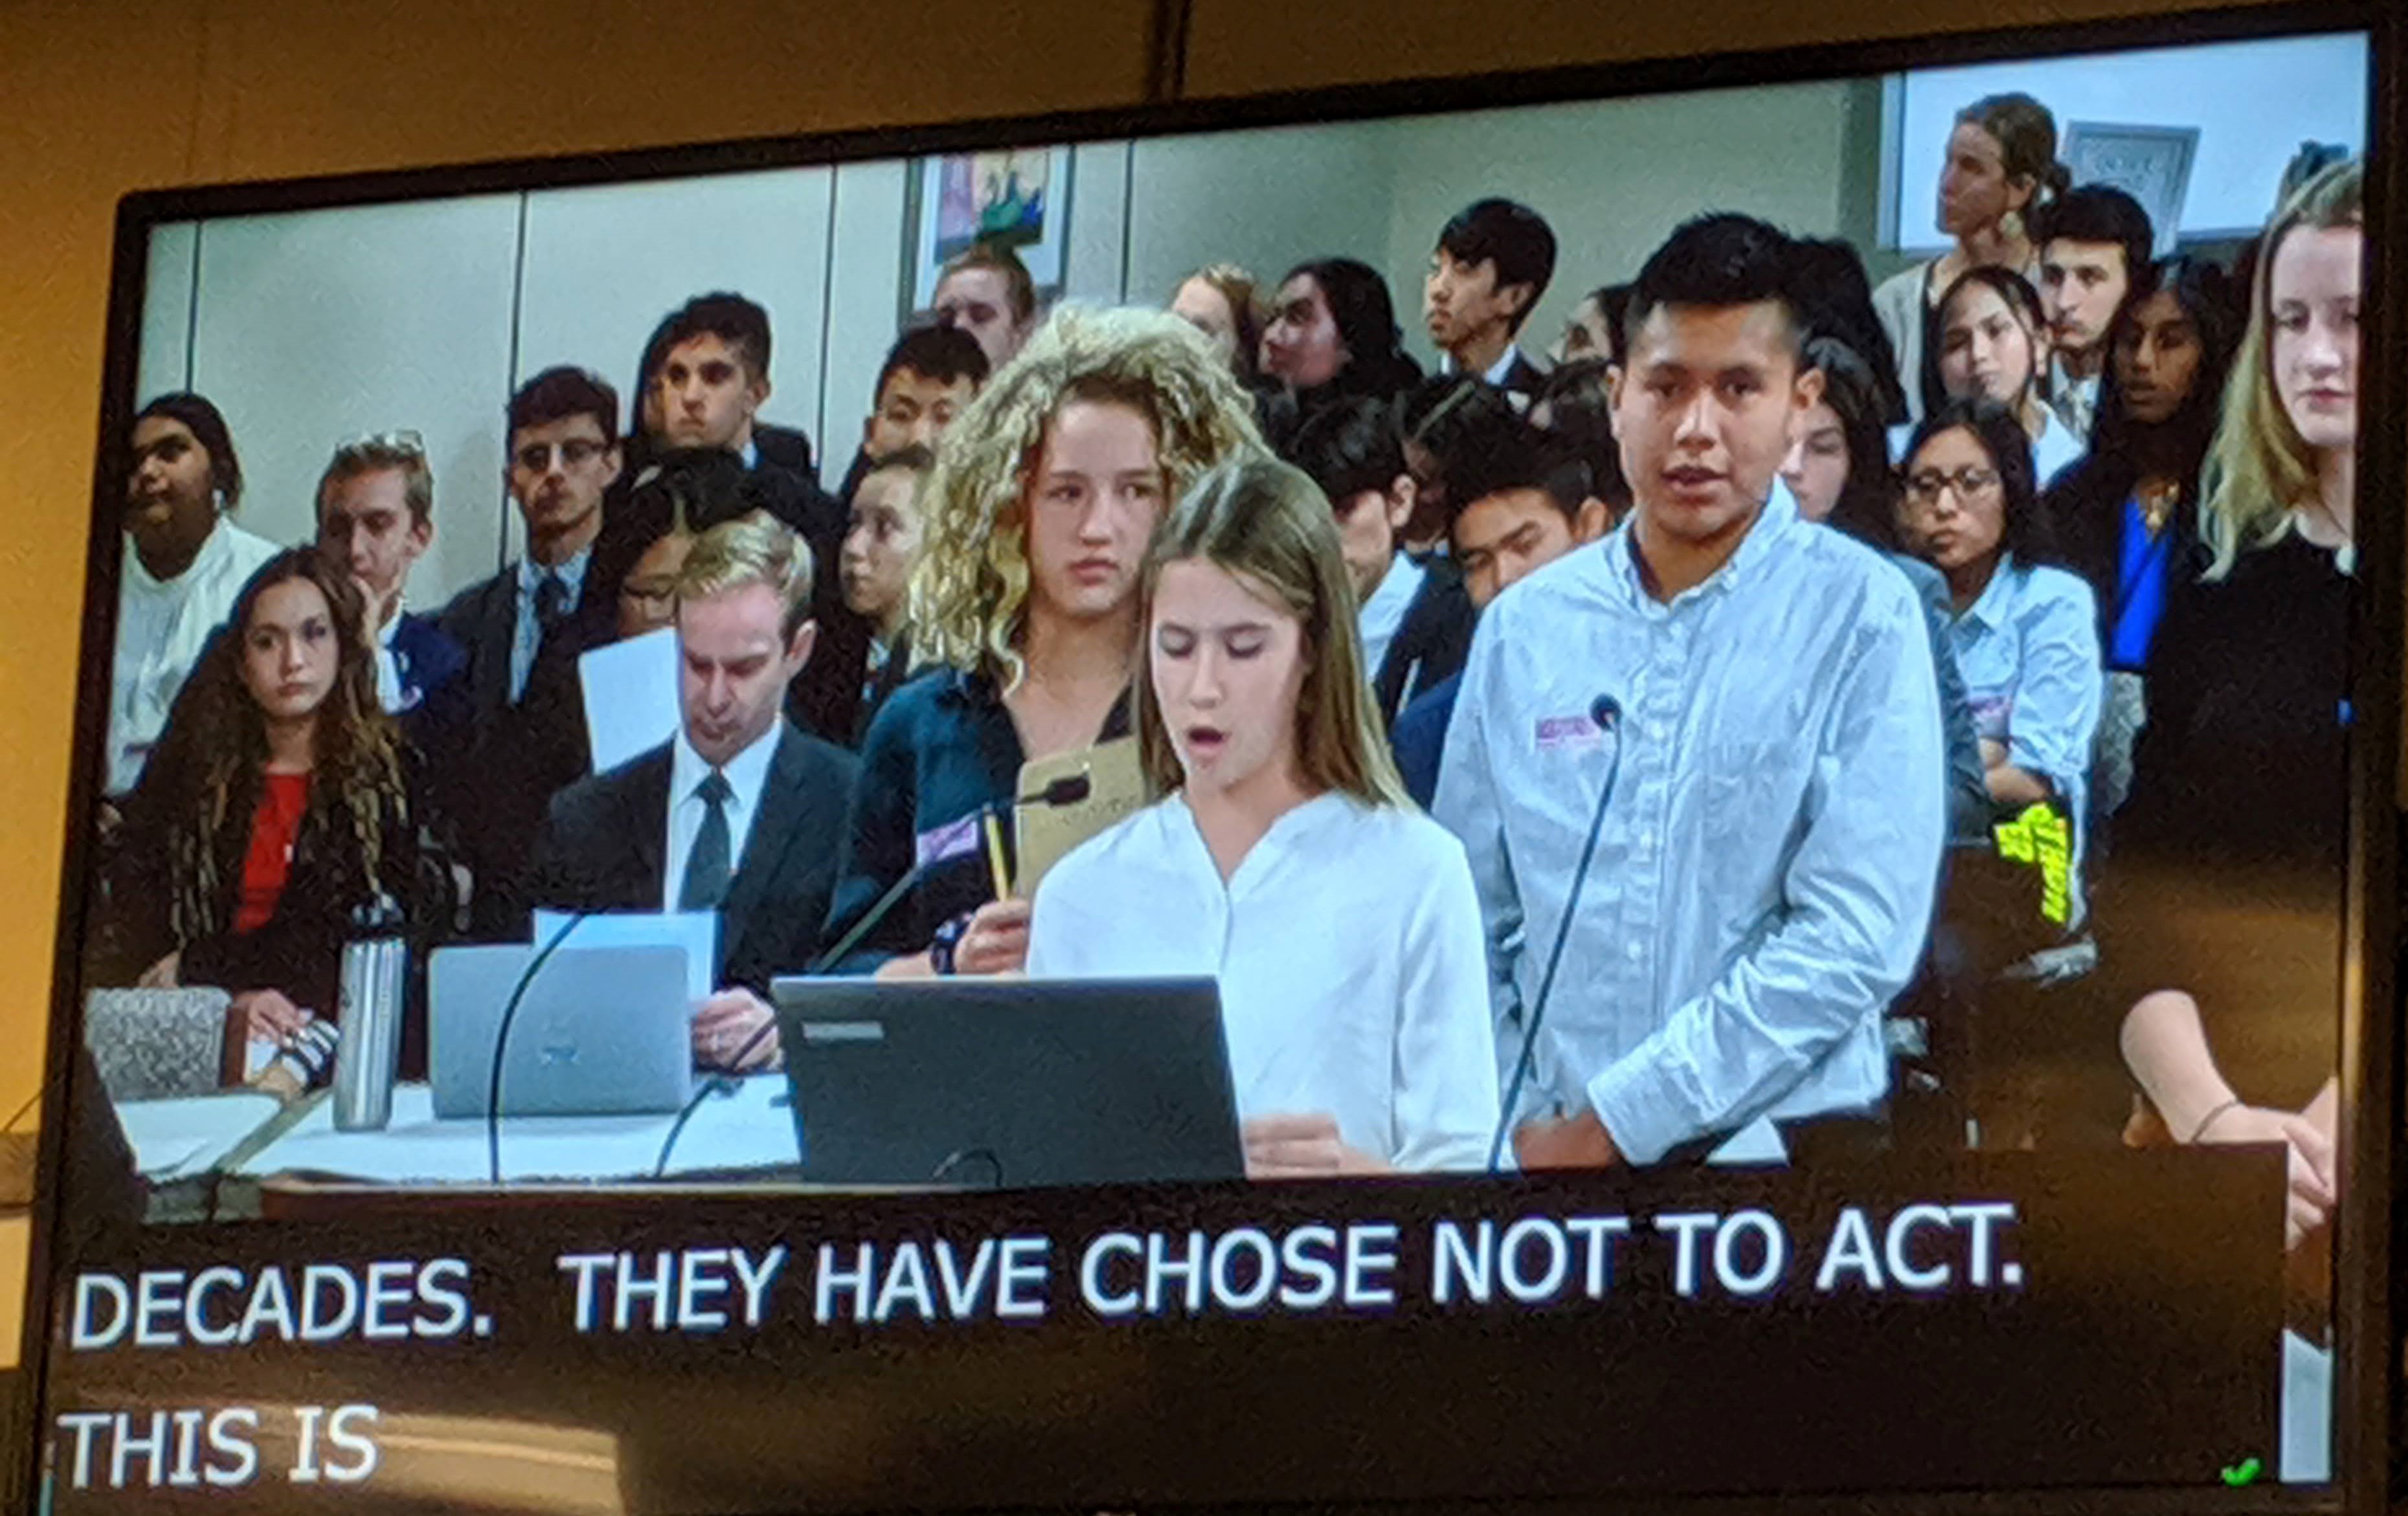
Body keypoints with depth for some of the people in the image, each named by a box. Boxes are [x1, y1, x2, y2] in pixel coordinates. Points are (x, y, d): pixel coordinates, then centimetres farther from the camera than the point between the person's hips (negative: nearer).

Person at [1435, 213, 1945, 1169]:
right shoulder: (1523, 629, 6)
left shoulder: (1863, 616, -6)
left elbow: (1856, 938, -14)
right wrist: (1523, 1127, -5)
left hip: (1783, 1145, -3)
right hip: (1547, 1151, 3)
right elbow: (1473, 924, 8)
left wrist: (1614, 1121, -15)